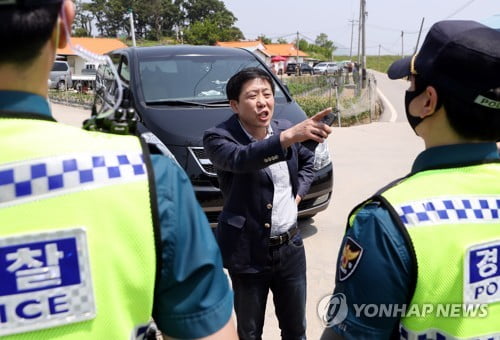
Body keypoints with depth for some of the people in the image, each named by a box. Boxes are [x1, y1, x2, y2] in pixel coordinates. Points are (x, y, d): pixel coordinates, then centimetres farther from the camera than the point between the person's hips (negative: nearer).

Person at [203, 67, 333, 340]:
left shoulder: (285, 129, 0)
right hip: (249, 253, -4)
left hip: (291, 247, 5)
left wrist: (299, 191, 5)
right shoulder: (218, 138, -16)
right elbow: (241, 159, -38)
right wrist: (288, 137, -52)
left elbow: (307, 160, 21)